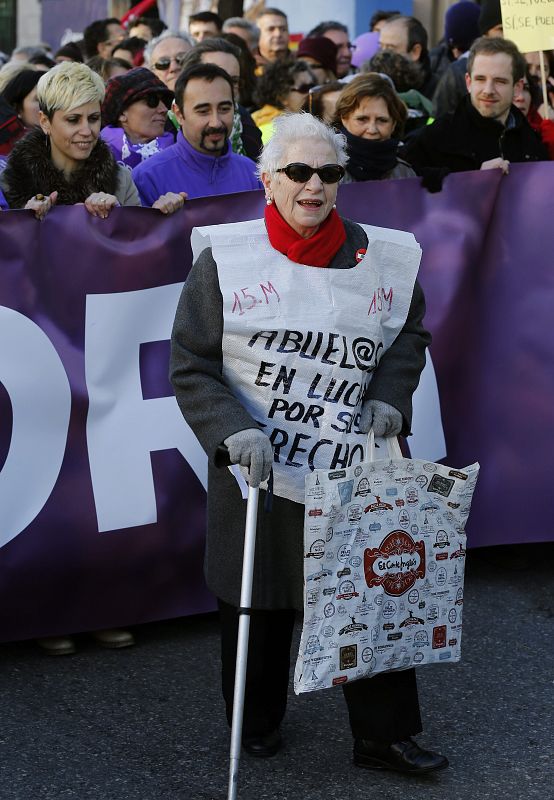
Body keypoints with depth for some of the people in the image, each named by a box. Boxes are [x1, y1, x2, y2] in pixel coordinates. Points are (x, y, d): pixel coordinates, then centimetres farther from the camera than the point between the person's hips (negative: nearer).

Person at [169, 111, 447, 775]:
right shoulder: (226, 259, -7)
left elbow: (409, 333, 16)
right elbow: (191, 367, -4)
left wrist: (388, 396, -2)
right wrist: (234, 431, -18)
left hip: (356, 467, 2)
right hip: (260, 468, -1)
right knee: (257, 601, 12)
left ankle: (383, 735, 22)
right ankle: (257, 722, 35)